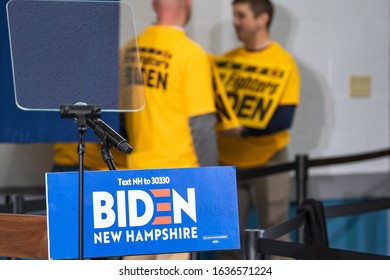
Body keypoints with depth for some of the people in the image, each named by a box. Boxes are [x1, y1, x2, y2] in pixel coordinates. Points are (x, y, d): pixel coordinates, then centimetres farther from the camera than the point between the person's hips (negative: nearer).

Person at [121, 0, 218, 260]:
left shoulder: (130, 50, 5)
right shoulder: (191, 54, -13)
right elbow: (201, 122, -14)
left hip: (138, 167, 6)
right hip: (178, 169, -6)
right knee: (174, 250, 0)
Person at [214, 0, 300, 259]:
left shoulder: (284, 63, -6)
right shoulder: (225, 61, 7)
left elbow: (284, 119, -14)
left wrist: (244, 129, -23)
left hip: (267, 161, -4)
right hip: (228, 162, 4)